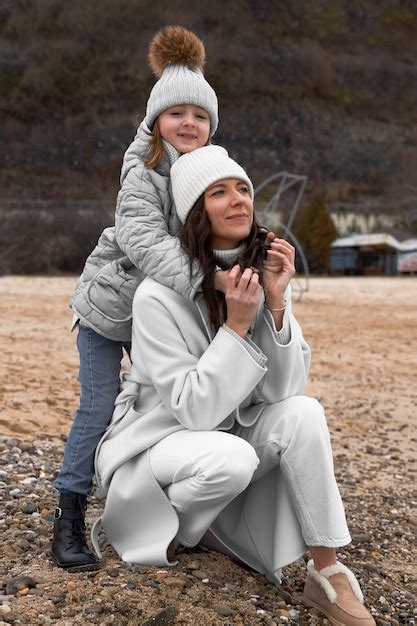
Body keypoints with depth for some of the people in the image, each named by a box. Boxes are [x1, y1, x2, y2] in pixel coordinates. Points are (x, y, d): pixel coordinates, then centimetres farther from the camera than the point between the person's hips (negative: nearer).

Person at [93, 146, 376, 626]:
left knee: (303, 413, -25)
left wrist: (276, 304, -27)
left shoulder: (265, 275, -8)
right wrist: (237, 325, -31)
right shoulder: (159, 294, -22)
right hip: (159, 440, -4)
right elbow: (194, 410, -24)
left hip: (233, 434, 4)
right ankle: (160, 528, -2)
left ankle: (327, 574, -14)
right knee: (231, 457, -35)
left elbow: (282, 390, -14)